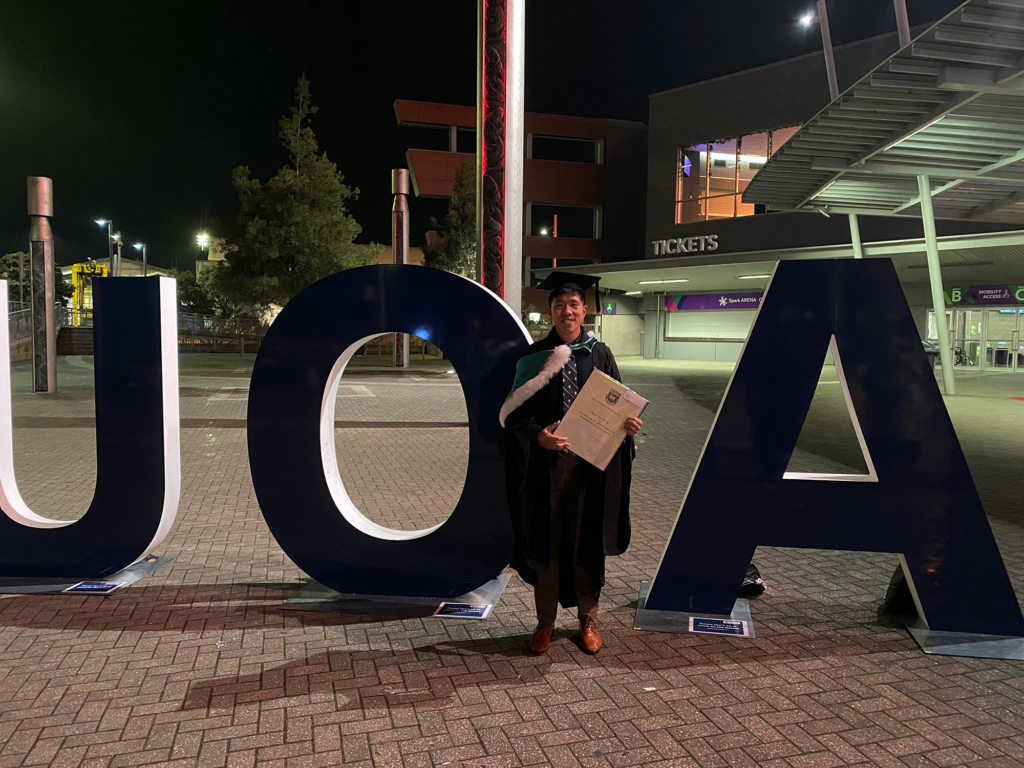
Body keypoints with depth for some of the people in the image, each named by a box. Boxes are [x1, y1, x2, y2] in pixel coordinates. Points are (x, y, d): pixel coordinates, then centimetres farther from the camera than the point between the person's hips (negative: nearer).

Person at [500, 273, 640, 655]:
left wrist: (628, 423, -14)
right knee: (545, 541, 7)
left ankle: (588, 619, 28)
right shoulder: (534, 358, 0)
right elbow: (517, 414, -2)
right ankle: (545, 621, 25)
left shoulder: (600, 355, 4)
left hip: (591, 462, 1)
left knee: (588, 542, 10)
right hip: (546, 464, -1)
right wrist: (539, 435, -20)